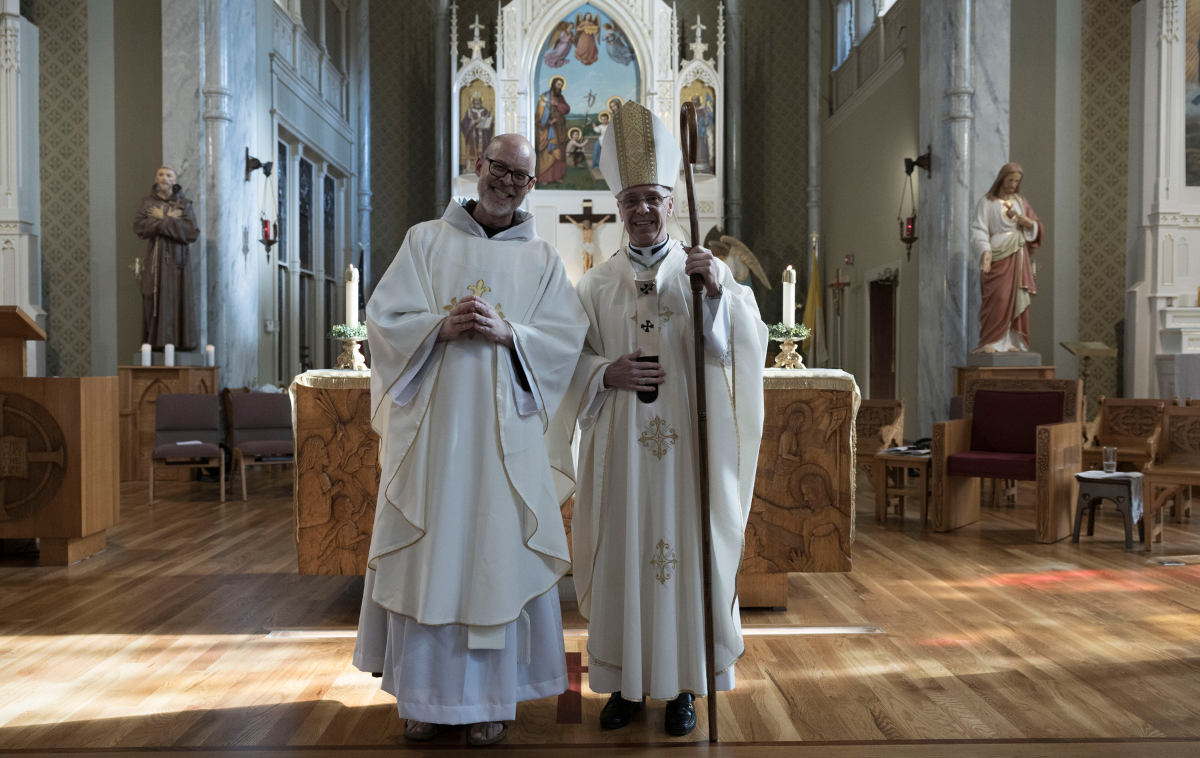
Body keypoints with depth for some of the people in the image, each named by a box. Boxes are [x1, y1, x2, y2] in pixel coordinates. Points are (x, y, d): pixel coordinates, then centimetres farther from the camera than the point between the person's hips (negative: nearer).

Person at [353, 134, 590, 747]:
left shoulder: (542, 259, 11)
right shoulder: (426, 241, 10)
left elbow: (567, 337, 2)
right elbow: (383, 318, 2)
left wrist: (508, 334, -14)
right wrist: (443, 326, -15)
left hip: (506, 431, 0)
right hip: (431, 424, 0)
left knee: (498, 555, 2)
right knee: (429, 553, 3)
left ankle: (491, 697, 14)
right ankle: (426, 696, 17)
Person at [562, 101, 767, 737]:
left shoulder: (707, 271, 5)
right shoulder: (598, 283, 8)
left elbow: (734, 348, -6)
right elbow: (573, 362, 6)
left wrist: (715, 291, -22)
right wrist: (607, 373, -14)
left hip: (688, 441, -1)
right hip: (621, 443, 1)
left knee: (688, 550, 3)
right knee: (622, 553, 5)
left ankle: (682, 684, 19)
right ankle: (626, 681, 20)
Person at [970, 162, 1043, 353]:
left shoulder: (1020, 201, 14)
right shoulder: (986, 202, 0)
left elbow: (1038, 228, 12)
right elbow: (979, 230, -9)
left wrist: (1023, 220, -9)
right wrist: (985, 251, -26)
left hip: (1018, 258, 5)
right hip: (998, 258, -5)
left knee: (1017, 300, 1)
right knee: (998, 300, -14)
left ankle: (1012, 342, 4)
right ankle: (990, 343, -11)